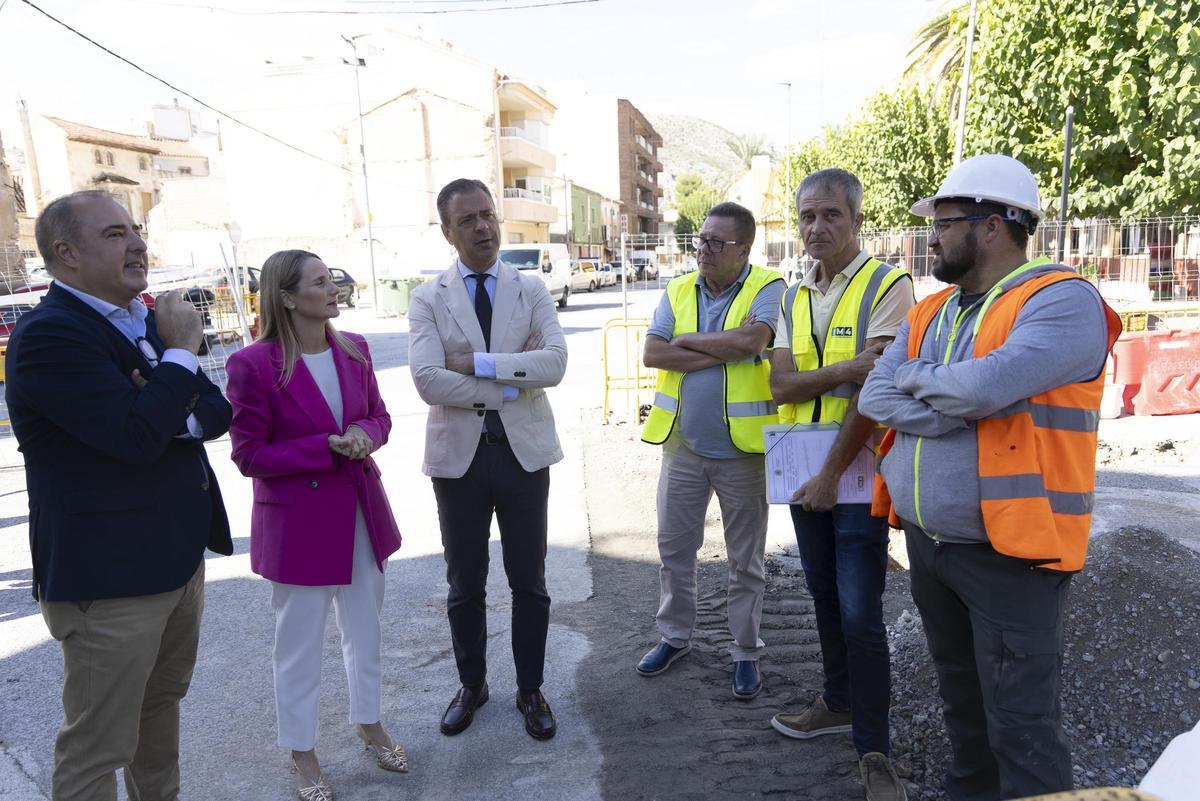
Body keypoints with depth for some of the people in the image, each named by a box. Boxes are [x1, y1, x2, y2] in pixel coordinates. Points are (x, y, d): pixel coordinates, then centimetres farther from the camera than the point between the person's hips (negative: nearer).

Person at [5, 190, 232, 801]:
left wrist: (176, 415, -16)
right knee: (97, 747, 7)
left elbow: (217, 412, 6)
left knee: (162, 701, 25)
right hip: (110, 577, -8)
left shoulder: (149, 320, 9)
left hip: (180, 557, 9)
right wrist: (182, 352, -16)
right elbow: (137, 438, -28)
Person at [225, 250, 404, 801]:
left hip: (361, 512, 5)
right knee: (298, 643, 12)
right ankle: (301, 753, 33)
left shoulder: (354, 350, 0)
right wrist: (328, 447, -22)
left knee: (365, 628, 20)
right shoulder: (253, 364, -16)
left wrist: (365, 434, -13)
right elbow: (249, 455, -13)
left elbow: (378, 415, 10)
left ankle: (368, 721, 43)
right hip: (296, 521, -5)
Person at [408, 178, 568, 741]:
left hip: (524, 451, 1)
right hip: (458, 455, 0)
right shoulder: (428, 299, -2)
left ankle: (530, 691, 31)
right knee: (464, 584, 14)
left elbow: (554, 363, -15)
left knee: (529, 581, 12)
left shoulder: (531, 289, 0)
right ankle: (471, 685, 36)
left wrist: (475, 363, -18)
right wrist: (511, 384, -16)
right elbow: (427, 380, -17)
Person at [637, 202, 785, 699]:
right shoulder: (677, 291, 6)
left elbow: (752, 340, -26)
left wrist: (688, 341, -12)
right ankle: (675, 635, 34)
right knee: (674, 547, 15)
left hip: (742, 448, -4)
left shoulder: (767, 288, -6)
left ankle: (746, 652, 26)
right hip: (682, 444, 4)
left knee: (746, 559, 9)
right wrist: (723, 353, -16)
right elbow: (652, 353, -8)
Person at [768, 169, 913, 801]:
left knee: (859, 614, -5)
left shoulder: (887, 286, -9)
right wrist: (846, 371, -18)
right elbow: (780, 384, -2)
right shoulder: (794, 297, 11)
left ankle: (873, 749, 11)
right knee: (825, 597, 18)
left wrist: (832, 474, -18)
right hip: (805, 471, 6)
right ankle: (839, 703, 37)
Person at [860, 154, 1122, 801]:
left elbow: (987, 383, -29)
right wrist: (963, 407, -17)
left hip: (1008, 552, -7)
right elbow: (875, 397, -2)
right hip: (926, 542, 7)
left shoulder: (1062, 301, -12)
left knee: (1020, 722, 1)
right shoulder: (929, 312, 10)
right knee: (960, 698, 22)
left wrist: (916, 377, -9)